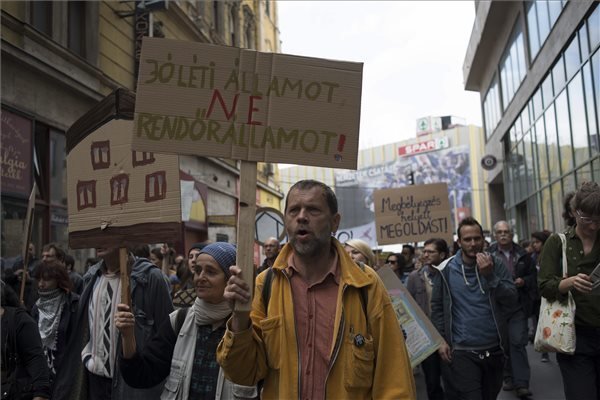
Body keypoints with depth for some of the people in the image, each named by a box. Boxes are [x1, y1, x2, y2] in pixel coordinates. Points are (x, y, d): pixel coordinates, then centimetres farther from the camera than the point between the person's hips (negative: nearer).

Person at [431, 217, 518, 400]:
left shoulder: (495, 264, 0)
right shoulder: (445, 270, -5)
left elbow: (512, 302, -7)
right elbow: (437, 308, 2)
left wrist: (490, 276, -19)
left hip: (494, 349, 3)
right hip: (462, 352, -3)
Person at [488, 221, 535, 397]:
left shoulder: (523, 255, 6)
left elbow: (533, 275, 14)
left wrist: (524, 281, -5)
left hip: (518, 306, 0)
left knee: (518, 342, -7)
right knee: (502, 343, 9)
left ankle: (521, 384, -3)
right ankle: (509, 378, 25)